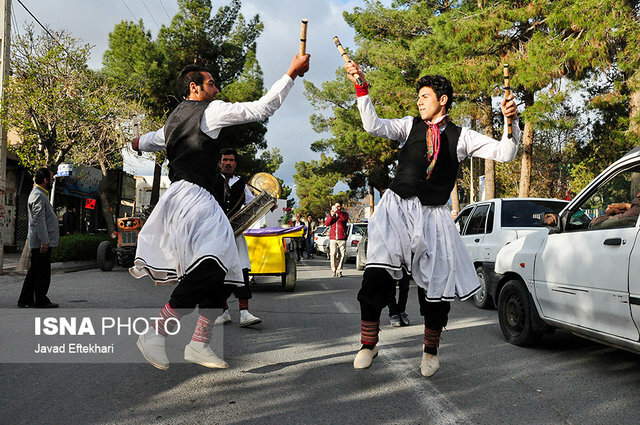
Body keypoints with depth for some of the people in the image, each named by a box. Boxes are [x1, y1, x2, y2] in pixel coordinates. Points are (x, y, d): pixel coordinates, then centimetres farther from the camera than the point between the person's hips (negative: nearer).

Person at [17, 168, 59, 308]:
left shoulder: (40, 194, 20)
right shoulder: (39, 196, -14)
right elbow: (39, 220, -21)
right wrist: (44, 241, -24)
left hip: (37, 241, 11)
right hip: (41, 241, -11)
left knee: (34, 271, 13)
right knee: (43, 272, -3)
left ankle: (25, 300, 18)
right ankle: (41, 300, 4)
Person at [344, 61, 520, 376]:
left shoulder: (461, 137, 9)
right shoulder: (410, 125, 13)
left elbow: (504, 153, 4)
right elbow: (374, 126, -2)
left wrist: (511, 122, -13)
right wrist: (361, 87, -10)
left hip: (432, 216, 0)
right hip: (396, 208, 0)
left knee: (435, 286, 1)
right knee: (376, 276, -13)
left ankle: (430, 351, 25)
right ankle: (368, 343, 6)